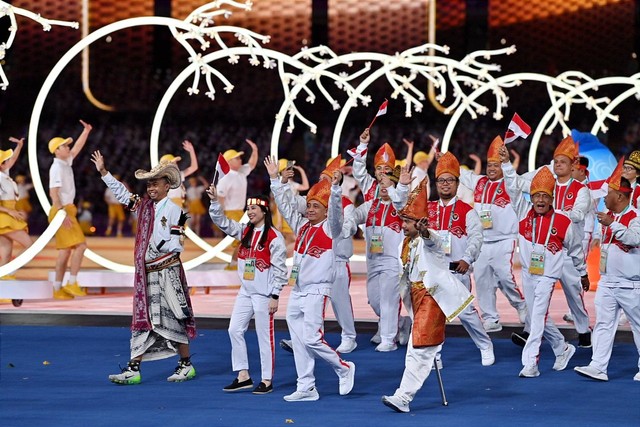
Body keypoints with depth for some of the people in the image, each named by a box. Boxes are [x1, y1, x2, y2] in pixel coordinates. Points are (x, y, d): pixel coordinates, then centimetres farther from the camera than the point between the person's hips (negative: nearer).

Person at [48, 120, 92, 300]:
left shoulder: (65, 163, 14)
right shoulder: (57, 167, -12)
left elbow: (77, 148, 29)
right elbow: (54, 192, -20)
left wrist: (86, 131, 21)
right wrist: (62, 213, -27)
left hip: (66, 210, 10)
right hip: (62, 211, -10)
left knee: (65, 250, 6)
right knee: (80, 245, -14)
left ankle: (58, 289, 4)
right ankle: (72, 283, -15)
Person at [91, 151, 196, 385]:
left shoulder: (174, 211, -9)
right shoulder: (144, 205, 9)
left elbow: (177, 245, -11)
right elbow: (122, 193, 18)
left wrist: (159, 245, -26)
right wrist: (103, 172, 15)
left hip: (167, 271, -6)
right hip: (146, 272, 6)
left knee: (172, 318, 0)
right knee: (143, 320, 5)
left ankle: (186, 365, 13)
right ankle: (133, 369, 4)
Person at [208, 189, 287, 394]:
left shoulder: (274, 237, -12)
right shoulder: (245, 231, 9)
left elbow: (280, 269, -12)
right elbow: (222, 222, 9)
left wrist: (275, 296, -13)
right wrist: (214, 201, -6)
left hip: (264, 295, -7)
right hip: (245, 292, 7)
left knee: (264, 336, -2)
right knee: (235, 330, 6)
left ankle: (267, 381, 6)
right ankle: (243, 376, 13)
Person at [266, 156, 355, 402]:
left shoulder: (330, 228, -4)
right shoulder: (302, 226, 13)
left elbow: (336, 210, -22)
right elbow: (285, 205, 19)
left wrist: (335, 187, -36)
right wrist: (275, 179, 17)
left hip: (316, 291, -7)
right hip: (296, 291, 7)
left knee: (311, 338, -14)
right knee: (298, 341, 5)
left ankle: (344, 369, 8)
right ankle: (306, 388, 10)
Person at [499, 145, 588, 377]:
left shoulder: (563, 222, -9)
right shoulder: (525, 212, -1)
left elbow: (576, 248, 5)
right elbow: (514, 188, -10)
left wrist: (583, 273, 15)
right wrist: (506, 163, -22)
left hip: (548, 275, -5)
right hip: (527, 273, 5)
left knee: (538, 316, -14)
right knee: (538, 317, 15)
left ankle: (530, 363, -17)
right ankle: (562, 348, 36)